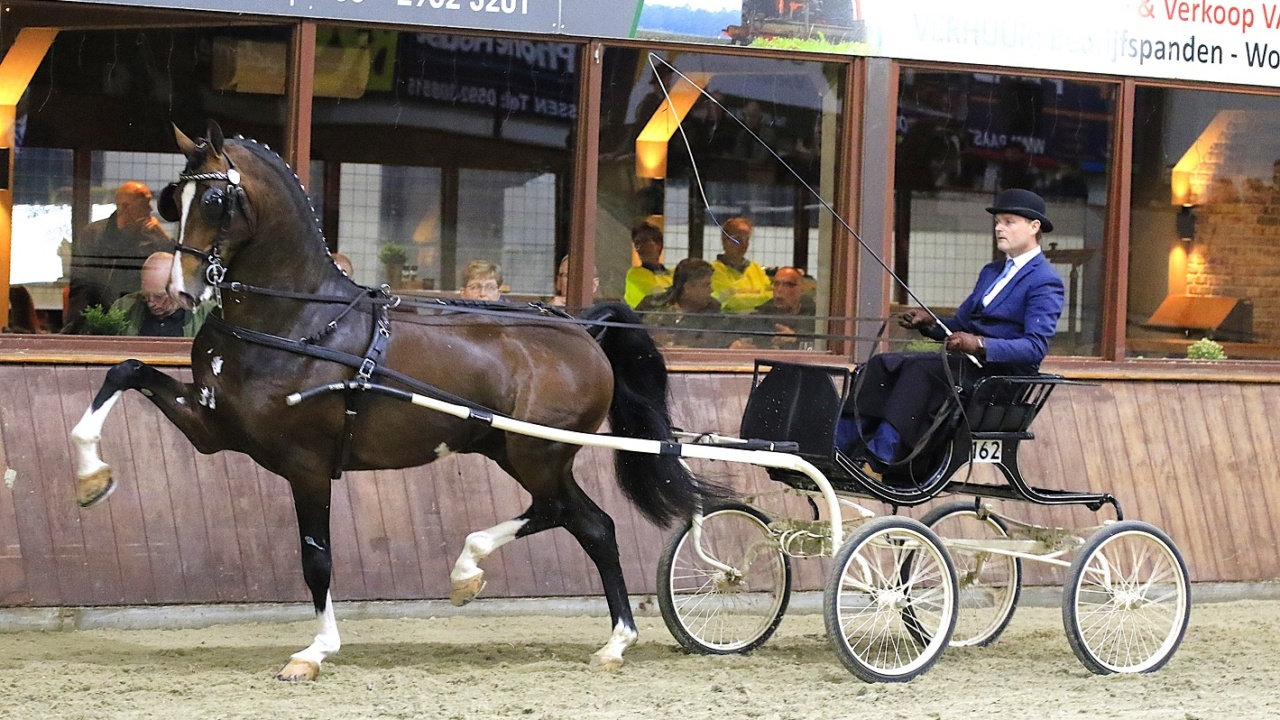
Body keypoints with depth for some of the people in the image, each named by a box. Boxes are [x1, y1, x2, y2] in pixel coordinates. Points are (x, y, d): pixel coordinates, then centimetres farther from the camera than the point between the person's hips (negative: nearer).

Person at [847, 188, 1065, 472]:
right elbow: (958, 326, 25)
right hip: (968, 363, 9)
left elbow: (1036, 347, -18)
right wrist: (929, 322, 2)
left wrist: (980, 345, -31)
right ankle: (852, 440, -24)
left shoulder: (1045, 283, -6)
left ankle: (883, 453, -37)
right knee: (882, 364, -12)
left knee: (920, 367, -32)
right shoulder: (991, 272, 24)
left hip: (1003, 371, -9)